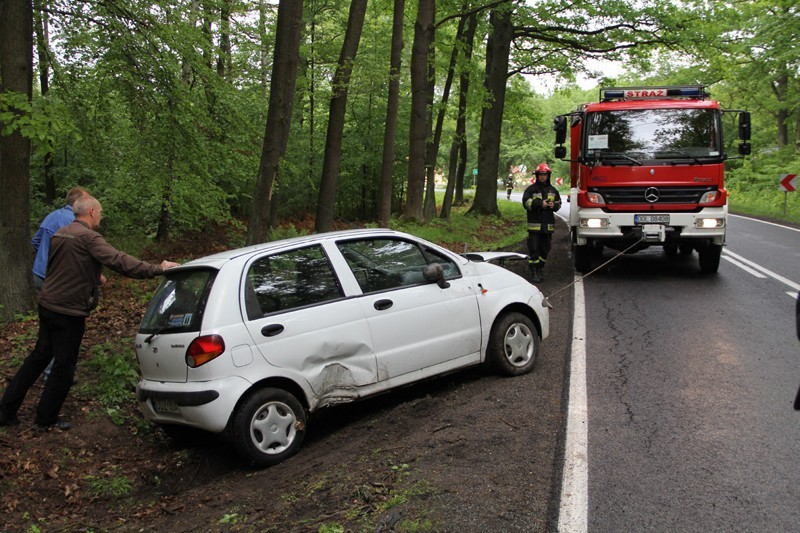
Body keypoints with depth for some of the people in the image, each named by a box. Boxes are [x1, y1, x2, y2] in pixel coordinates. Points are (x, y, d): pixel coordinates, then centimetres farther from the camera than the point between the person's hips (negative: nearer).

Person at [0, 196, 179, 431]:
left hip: (47, 305, 9)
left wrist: (92, 277, 23)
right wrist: (157, 269, -30)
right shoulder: (88, 237, -17)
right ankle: (45, 419, 17)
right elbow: (118, 261, -28)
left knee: (39, 356, 21)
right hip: (69, 312, -9)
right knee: (64, 366, 6)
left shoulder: (60, 234, 11)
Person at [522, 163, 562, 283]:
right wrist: (540, 203, -22)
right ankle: (535, 272, -4)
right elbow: (526, 202, -11)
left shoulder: (553, 190, 14)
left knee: (545, 249, 11)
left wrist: (553, 205, -7)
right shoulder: (531, 189, 0)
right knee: (534, 249, -7)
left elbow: (558, 204, 17)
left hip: (548, 225, 4)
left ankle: (540, 269, 24)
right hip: (534, 224, -4)